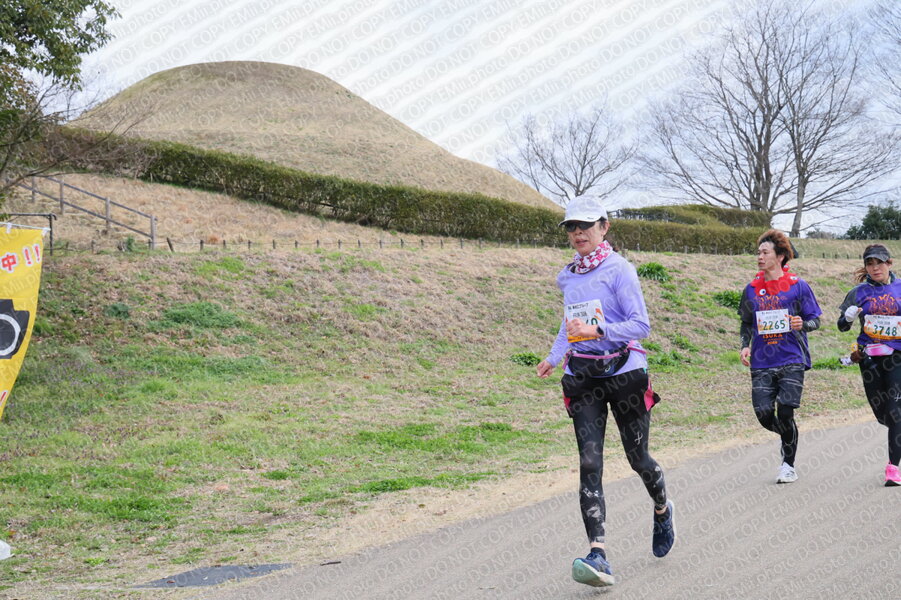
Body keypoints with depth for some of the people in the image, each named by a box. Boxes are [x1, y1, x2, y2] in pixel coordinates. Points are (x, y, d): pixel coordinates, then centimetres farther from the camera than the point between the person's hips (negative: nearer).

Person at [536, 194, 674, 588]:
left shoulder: (618, 270, -9)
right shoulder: (567, 276, 11)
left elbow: (640, 324, -14)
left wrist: (597, 331, -25)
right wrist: (555, 356, 19)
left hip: (623, 371, -4)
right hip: (582, 377, 4)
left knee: (637, 458, 8)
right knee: (589, 463, -10)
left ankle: (662, 509, 43)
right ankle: (598, 557, -18)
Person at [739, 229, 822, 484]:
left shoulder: (798, 286, 0)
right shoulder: (752, 289, 9)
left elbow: (815, 319, 4)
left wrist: (803, 324, -18)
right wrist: (745, 346, 4)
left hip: (792, 360, -3)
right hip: (762, 363, 3)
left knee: (785, 414, -9)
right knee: (764, 415, -3)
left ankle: (789, 465, 11)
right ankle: (788, 439, 31)